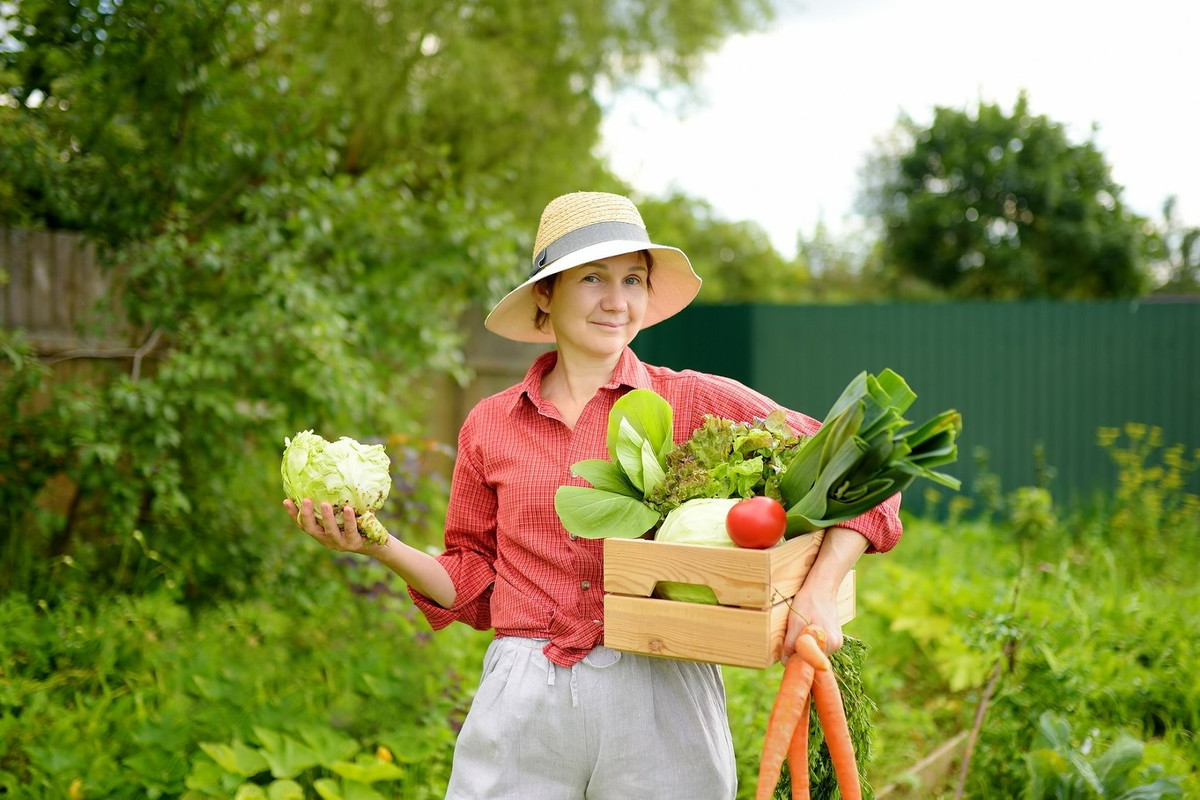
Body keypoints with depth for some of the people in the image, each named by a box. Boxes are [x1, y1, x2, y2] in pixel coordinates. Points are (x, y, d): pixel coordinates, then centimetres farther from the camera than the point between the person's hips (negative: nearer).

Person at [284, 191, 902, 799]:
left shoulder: (699, 403, -2)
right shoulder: (490, 426, 6)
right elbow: (473, 582, 12)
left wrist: (819, 590, -13)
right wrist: (379, 545, -2)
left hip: (659, 706, -1)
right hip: (522, 707, 2)